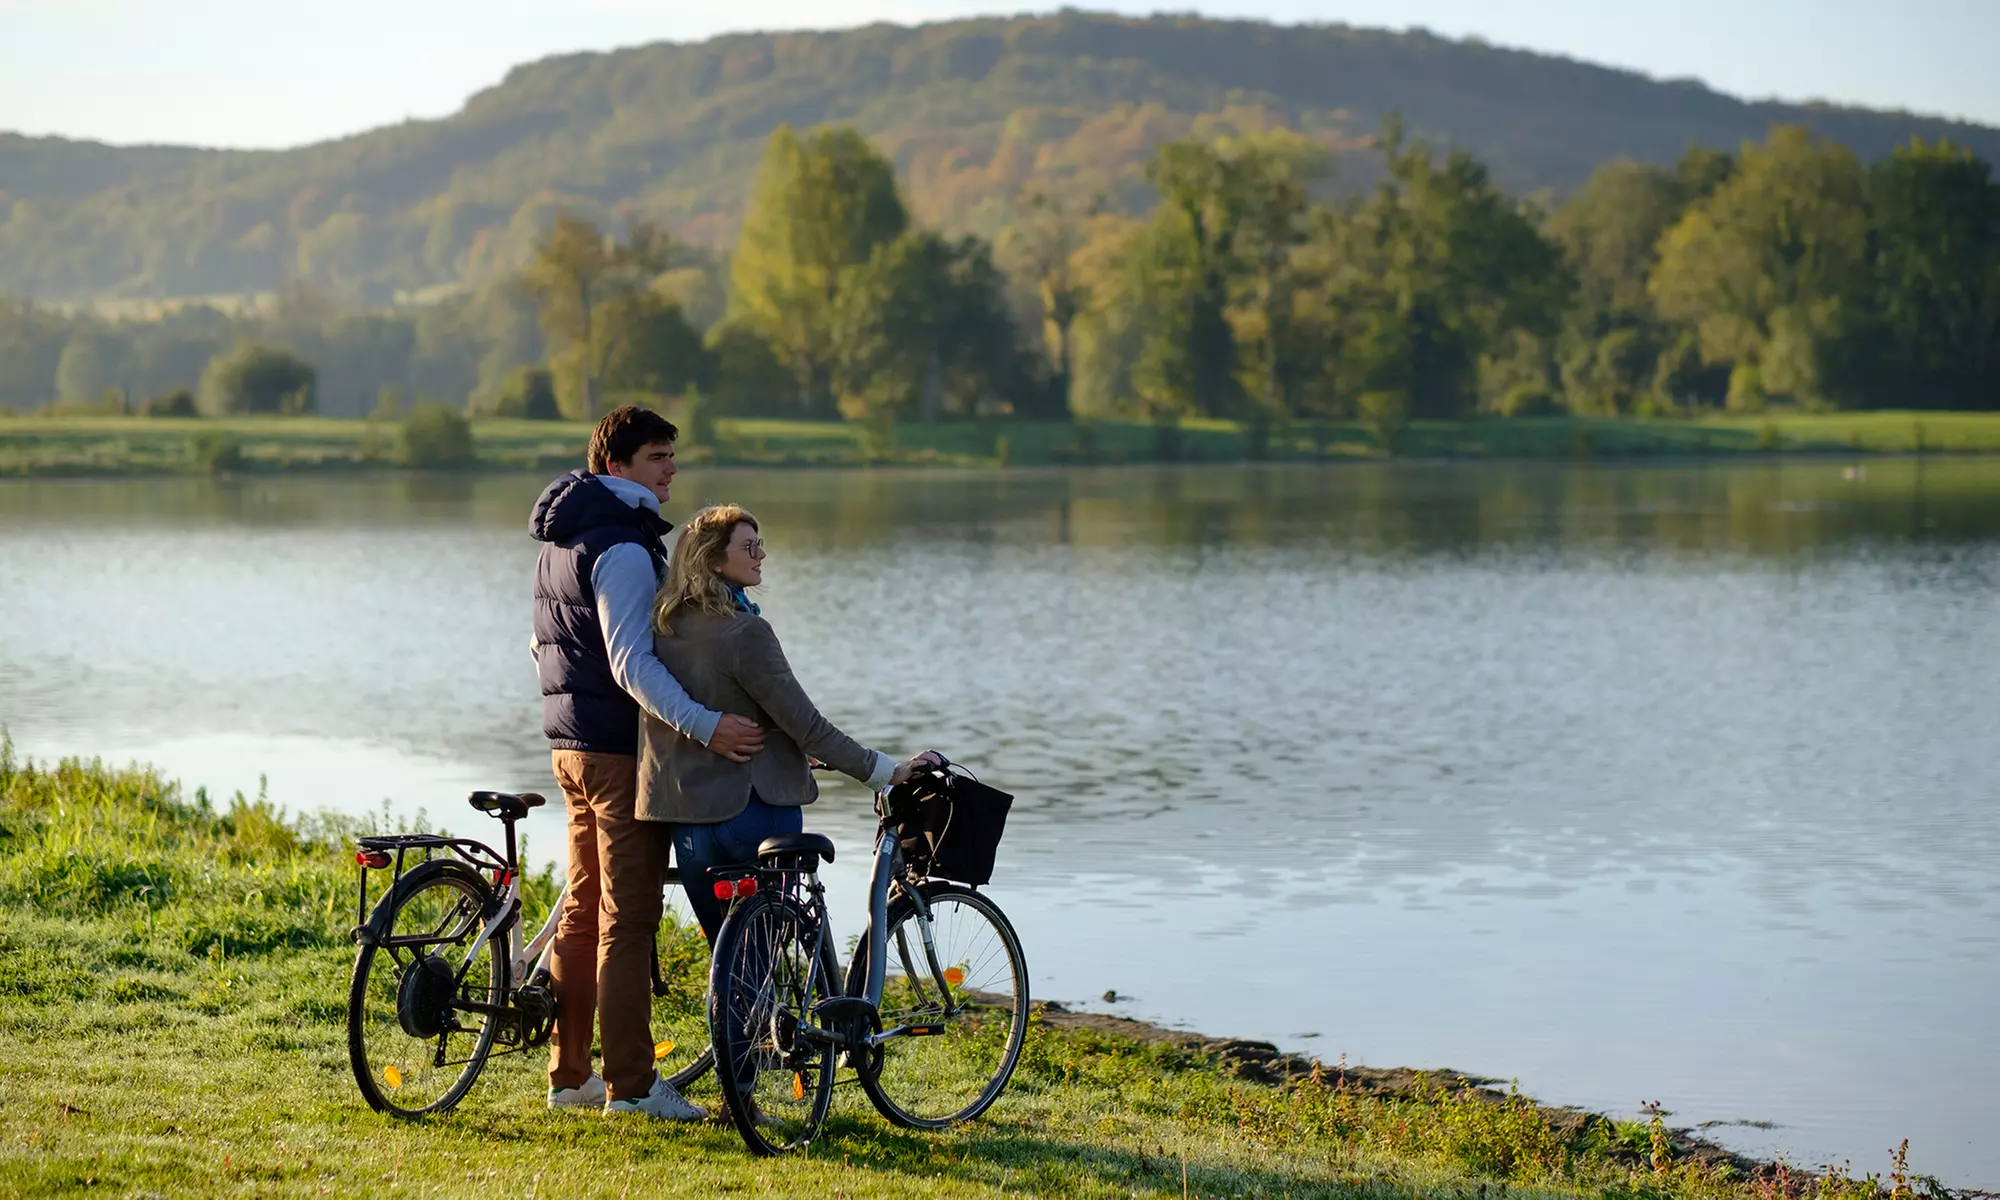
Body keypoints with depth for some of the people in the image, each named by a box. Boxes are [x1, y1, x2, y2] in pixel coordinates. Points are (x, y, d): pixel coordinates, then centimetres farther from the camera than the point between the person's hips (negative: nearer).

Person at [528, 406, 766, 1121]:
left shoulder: (561, 541, 16)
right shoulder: (623, 547, -17)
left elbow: (545, 649, 24)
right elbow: (632, 664, -26)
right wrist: (705, 726, -34)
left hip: (571, 745, 10)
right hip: (621, 748, -10)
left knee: (584, 913, 14)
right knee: (628, 921, -6)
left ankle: (570, 1075, 19)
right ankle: (631, 1084, -4)